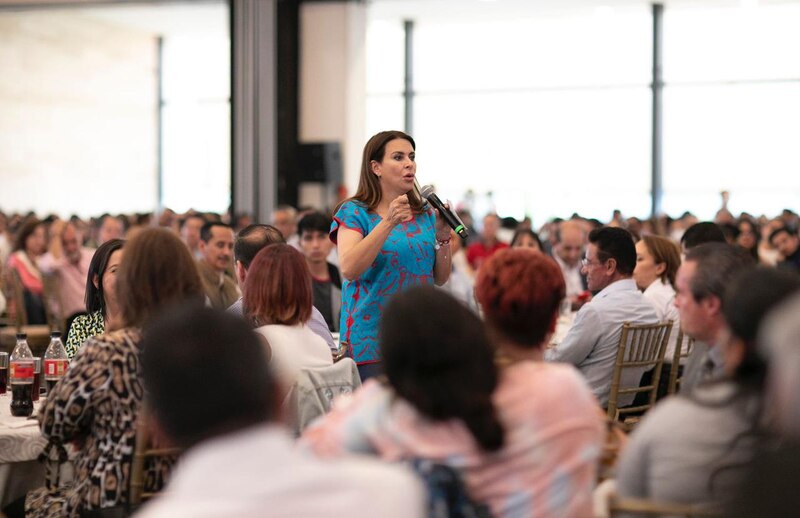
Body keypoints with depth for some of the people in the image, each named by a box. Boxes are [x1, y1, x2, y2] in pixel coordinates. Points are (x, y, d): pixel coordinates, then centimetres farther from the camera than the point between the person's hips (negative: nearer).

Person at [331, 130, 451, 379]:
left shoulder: (425, 215, 12)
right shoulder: (354, 212, -3)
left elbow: (440, 279, 12)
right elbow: (348, 269, -18)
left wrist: (442, 236, -4)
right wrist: (388, 223, -24)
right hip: (371, 342, -4)